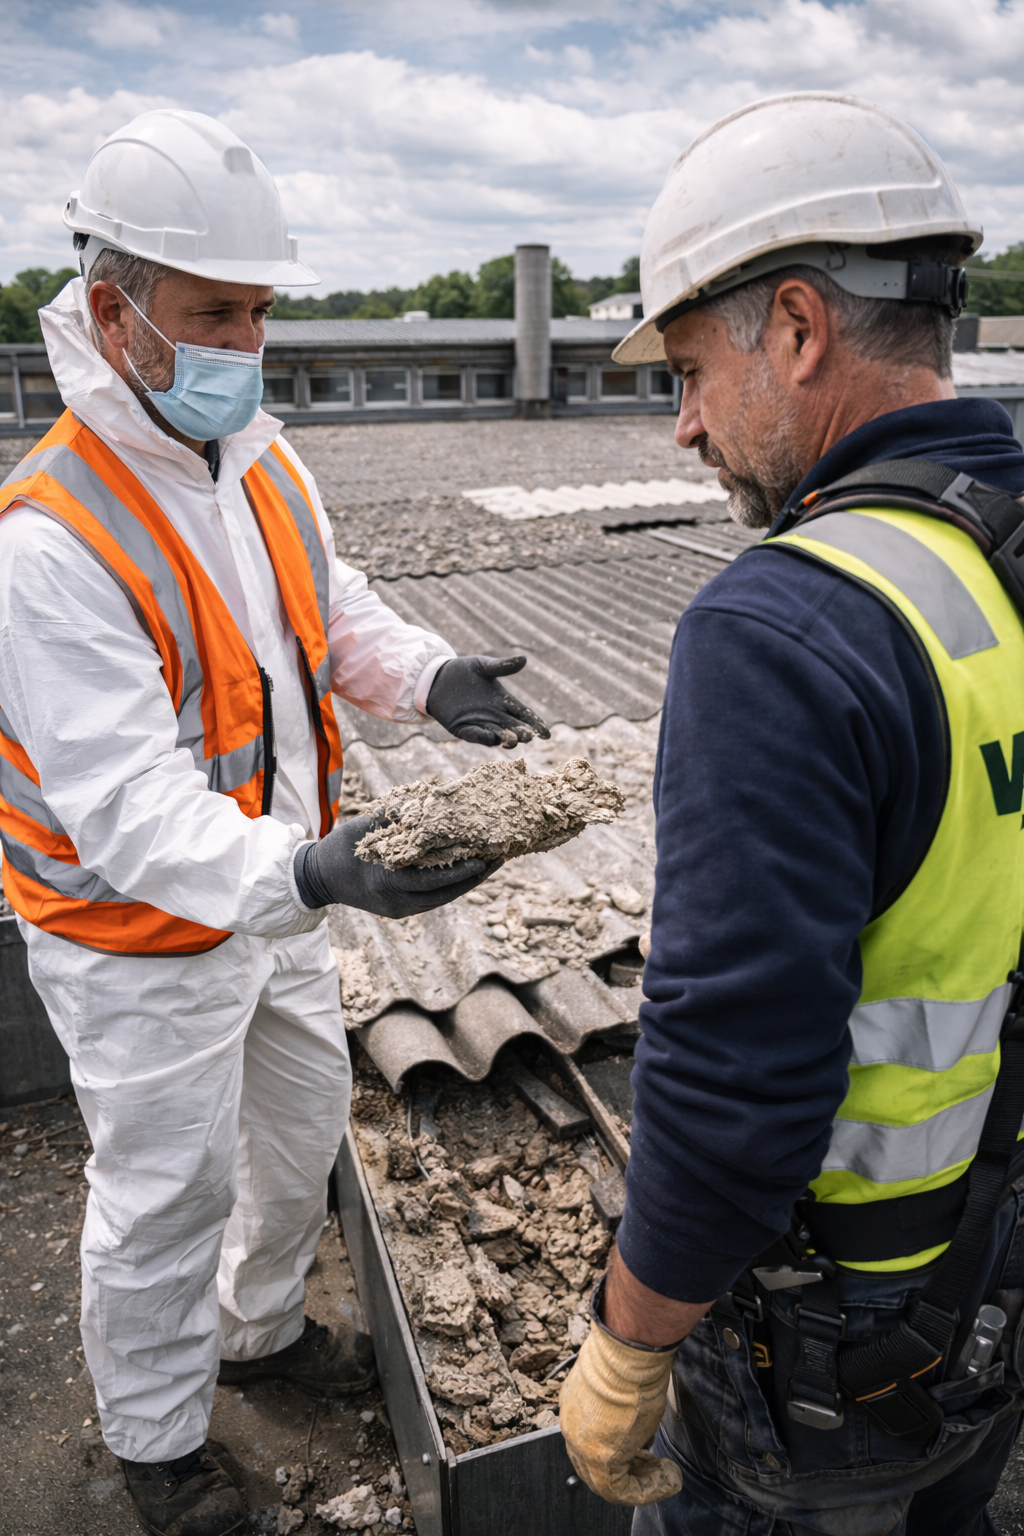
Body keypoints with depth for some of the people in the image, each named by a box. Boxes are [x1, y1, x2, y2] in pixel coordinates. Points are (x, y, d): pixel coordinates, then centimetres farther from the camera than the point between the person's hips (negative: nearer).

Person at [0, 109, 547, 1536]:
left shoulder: (267, 464, -2)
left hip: (277, 896, 8)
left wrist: (432, 675, -12)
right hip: (142, 941, -7)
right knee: (166, 1193, 13)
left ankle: (261, 1326, 54)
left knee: (305, 1121, 24)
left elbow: (338, 613, 8)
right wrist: (307, 873, -47)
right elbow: (126, 809, -32)